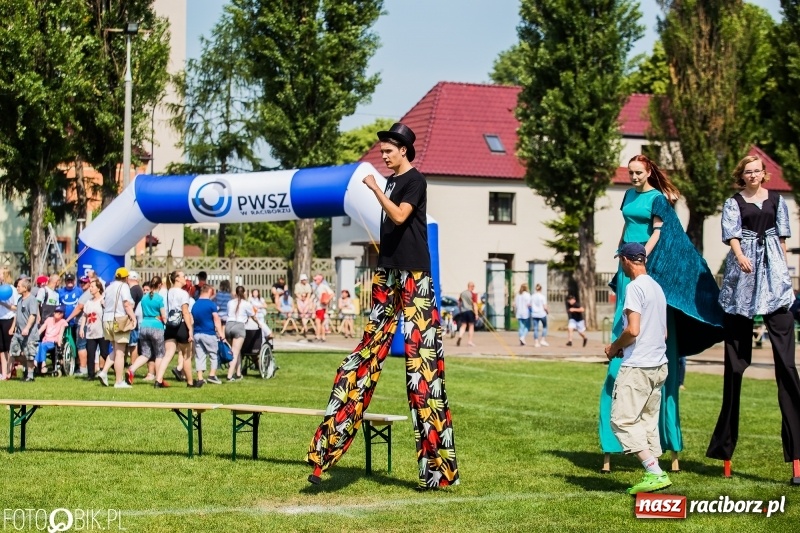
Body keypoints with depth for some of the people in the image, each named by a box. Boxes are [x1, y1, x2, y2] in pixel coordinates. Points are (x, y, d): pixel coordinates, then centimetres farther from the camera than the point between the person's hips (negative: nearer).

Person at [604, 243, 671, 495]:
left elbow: (633, 330, -21)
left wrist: (615, 347, -3)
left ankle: (655, 472, -16)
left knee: (622, 420, -8)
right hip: (659, 365, 9)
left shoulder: (635, 287, -12)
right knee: (648, 422, 12)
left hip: (637, 367, -9)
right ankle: (653, 475, 9)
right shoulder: (657, 287, 17)